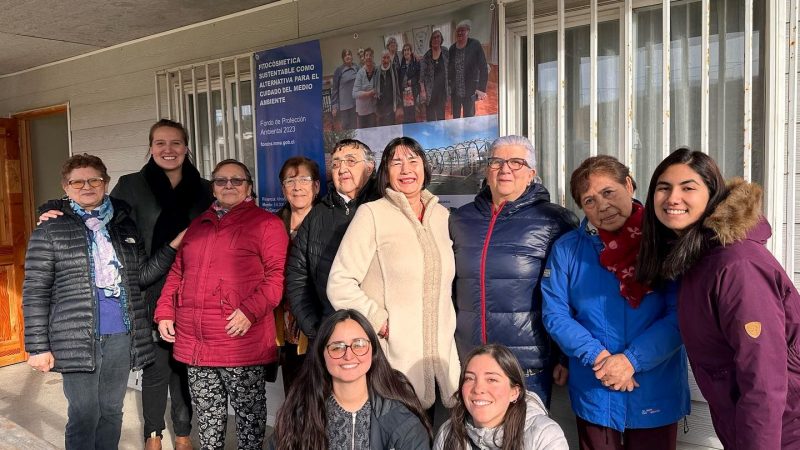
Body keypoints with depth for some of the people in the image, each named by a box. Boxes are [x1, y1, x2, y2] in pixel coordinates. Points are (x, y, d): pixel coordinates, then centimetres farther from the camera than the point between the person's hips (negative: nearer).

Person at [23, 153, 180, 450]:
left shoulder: (124, 225, 9)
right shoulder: (50, 230, -2)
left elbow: (142, 275, 8)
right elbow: (35, 292, -3)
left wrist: (173, 246, -5)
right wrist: (38, 347, -7)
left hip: (122, 336, 4)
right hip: (77, 339, -3)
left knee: (112, 411, 14)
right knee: (84, 414, 2)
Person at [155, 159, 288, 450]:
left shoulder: (266, 223, -2)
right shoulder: (197, 225, 18)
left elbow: (278, 274, -11)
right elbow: (177, 273, 21)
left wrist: (250, 310, -21)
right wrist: (164, 313, 11)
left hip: (241, 340, -5)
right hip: (194, 341, 6)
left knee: (248, 410, 6)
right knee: (206, 413, 16)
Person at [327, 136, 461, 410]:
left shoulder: (441, 215, 12)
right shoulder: (372, 214, -5)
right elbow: (339, 284, -9)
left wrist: (448, 327, 13)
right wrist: (380, 322, -13)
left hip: (442, 353, 5)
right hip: (392, 355, -4)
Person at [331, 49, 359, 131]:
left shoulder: (357, 69, 5)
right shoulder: (339, 71, -5)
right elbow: (334, 89, -5)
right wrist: (334, 106, -9)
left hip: (356, 103, 4)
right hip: (344, 105, -4)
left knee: (354, 126, 11)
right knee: (345, 127, 0)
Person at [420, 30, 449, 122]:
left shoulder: (445, 52, 0)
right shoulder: (427, 55, -6)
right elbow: (422, 74, -6)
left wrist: (449, 86, 1)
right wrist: (422, 90, -11)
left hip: (442, 88, 2)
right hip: (430, 89, -2)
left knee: (441, 114, 13)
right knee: (430, 116, 3)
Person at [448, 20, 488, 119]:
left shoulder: (475, 45, -7)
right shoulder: (452, 48, 6)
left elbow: (483, 68, -9)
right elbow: (449, 69, 12)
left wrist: (482, 89, -16)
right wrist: (448, 88, 7)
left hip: (469, 92, -4)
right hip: (455, 92, 4)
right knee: (455, 118, 12)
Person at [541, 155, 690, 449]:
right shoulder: (566, 249, -1)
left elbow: (680, 315, -11)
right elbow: (555, 314, -3)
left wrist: (631, 360, -20)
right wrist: (597, 357, -16)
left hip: (656, 393, -1)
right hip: (593, 394, 1)